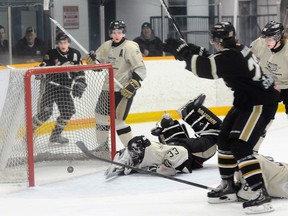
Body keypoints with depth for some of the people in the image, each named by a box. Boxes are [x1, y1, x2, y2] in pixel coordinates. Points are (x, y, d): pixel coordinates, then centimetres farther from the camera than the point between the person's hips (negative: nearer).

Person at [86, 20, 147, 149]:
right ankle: (103, 146, 32)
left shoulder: (130, 47, -13)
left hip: (125, 90, -8)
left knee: (117, 120, -14)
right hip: (108, 87, 8)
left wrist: (133, 85, -26)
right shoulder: (106, 46, 7)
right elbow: (97, 65, 15)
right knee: (101, 116, 15)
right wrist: (92, 59, -8)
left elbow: (140, 69, -17)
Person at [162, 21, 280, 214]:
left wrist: (183, 51, -13)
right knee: (225, 140, 15)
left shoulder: (230, 56, -23)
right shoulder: (237, 50, 7)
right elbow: (214, 65, 22)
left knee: (241, 147, -18)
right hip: (247, 102, 11)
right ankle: (228, 187, 27)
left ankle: (261, 194, -19)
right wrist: (199, 53, 9)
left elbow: (204, 68, -24)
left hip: (261, 104, -11)